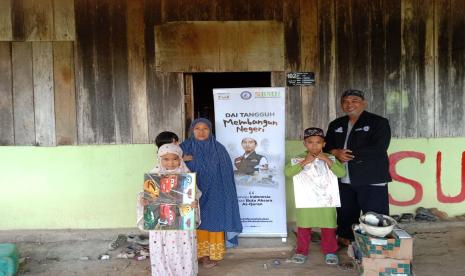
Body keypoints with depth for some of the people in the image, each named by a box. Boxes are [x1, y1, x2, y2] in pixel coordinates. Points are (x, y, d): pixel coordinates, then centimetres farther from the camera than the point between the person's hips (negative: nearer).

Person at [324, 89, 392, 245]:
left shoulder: (379, 122, -3)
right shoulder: (336, 125, 15)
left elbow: (379, 149, -15)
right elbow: (326, 146, 15)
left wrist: (350, 154, -15)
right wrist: (336, 153, -8)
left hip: (372, 181, -5)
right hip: (344, 181, 5)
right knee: (345, 215, 16)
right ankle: (344, 242, 32)